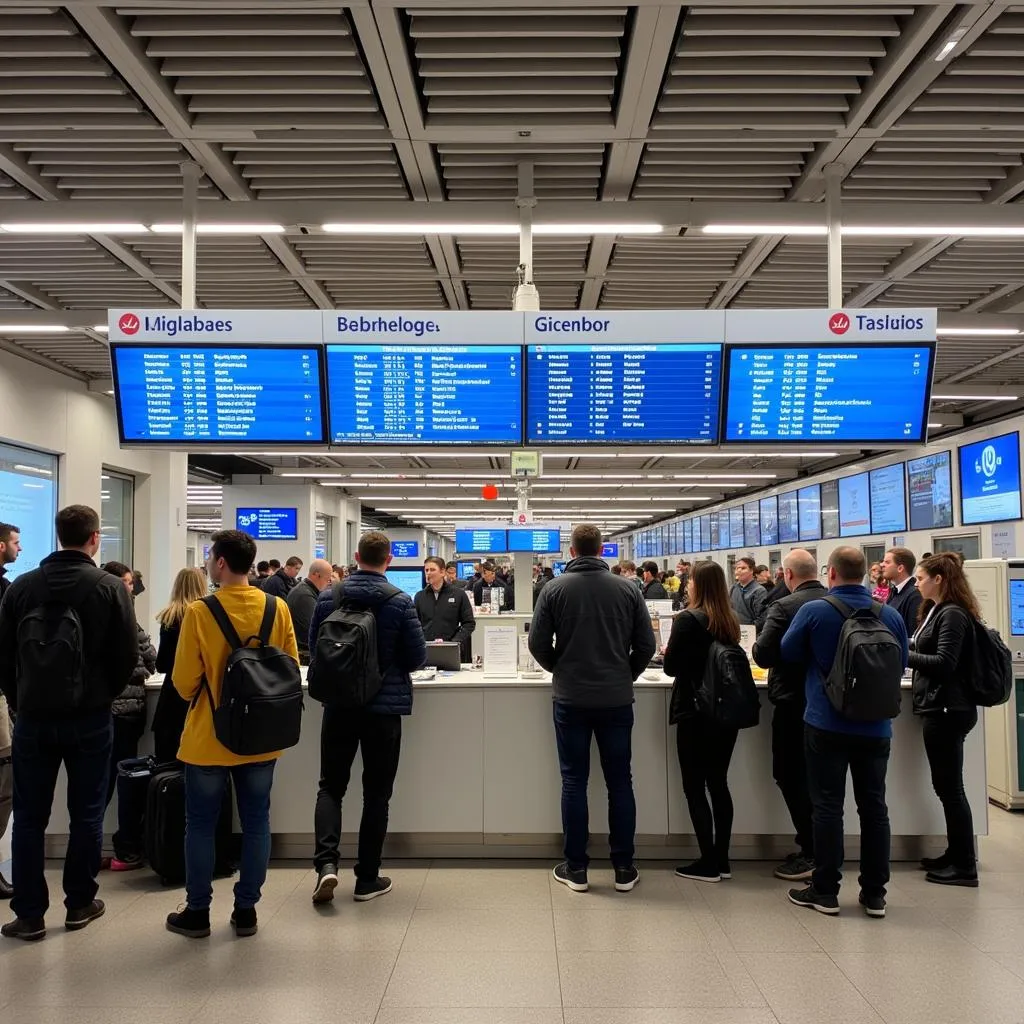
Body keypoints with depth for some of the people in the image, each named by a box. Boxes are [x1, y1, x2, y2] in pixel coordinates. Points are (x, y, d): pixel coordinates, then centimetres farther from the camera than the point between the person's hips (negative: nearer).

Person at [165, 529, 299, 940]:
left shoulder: (199, 612, -15)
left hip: (208, 737, -3)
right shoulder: (278, 609, -6)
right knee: (255, 823, 12)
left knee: (201, 825, 12)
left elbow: (184, 681, -10)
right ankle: (246, 910, 21)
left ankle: (197, 912, 22)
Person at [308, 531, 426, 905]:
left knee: (331, 785, 14)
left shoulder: (328, 597, -3)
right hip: (384, 707, -2)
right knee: (376, 792, 9)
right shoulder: (400, 602, -11)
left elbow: (314, 649, 6)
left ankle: (326, 861, -4)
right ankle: (367, 877, 16)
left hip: (338, 705, 2)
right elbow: (418, 658, -6)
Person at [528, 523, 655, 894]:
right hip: (616, 698, 1)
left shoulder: (555, 589, -5)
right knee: (620, 781, 10)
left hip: (571, 698, -1)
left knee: (574, 781, 8)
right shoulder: (627, 589, -2)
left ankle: (576, 868, 14)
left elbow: (538, 644, -5)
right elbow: (646, 645, 0)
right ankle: (624, 868, 16)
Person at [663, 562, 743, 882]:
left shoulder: (688, 619, -14)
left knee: (695, 787, 2)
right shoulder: (730, 620, 7)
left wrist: (669, 652, 7)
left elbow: (671, 667, -12)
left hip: (695, 712, -7)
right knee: (718, 784, 13)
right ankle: (722, 860, 18)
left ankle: (708, 863, 6)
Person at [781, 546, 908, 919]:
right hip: (876, 726, 3)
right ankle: (874, 894, 19)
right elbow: (901, 663, 10)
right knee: (874, 806, 11)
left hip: (826, 724, -3)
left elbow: (788, 653, 2)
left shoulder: (814, 611, -11)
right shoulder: (890, 614, -3)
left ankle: (825, 891, 12)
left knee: (828, 806, 5)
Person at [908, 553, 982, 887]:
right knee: (946, 786, 16)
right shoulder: (938, 611, 15)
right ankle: (956, 856, 26)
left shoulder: (953, 614, -16)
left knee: (950, 788, -3)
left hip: (947, 709, -10)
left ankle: (965, 866, 7)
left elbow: (944, 663, -22)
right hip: (941, 708, 10)